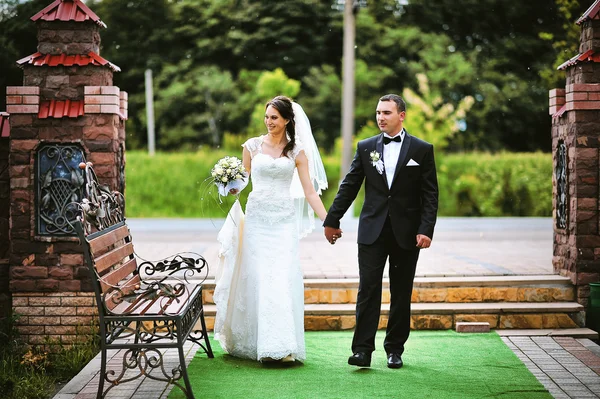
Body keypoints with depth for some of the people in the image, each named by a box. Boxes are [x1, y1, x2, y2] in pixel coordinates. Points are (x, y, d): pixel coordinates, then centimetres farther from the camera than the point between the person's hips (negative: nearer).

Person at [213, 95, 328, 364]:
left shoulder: (297, 151, 5)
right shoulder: (252, 146, 6)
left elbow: (309, 191, 2)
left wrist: (328, 220, -4)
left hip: (284, 221, -1)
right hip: (257, 218, 1)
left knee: (282, 279, -7)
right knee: (257, 278, -2)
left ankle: (281, 344, -3)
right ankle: (258, 342, 8)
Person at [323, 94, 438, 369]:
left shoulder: (422, 149, 1)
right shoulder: (366, 147, 7)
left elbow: (430, 195, -1)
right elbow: (349, 187, 9)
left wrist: (426, 230, -11)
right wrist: (332, 220, 8)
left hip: (406, 233, -1)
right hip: (372, 231, 1)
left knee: (401, 294, 6)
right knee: (368, 290, -5)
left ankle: (395, 349, 16)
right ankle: (362, 349, -5)